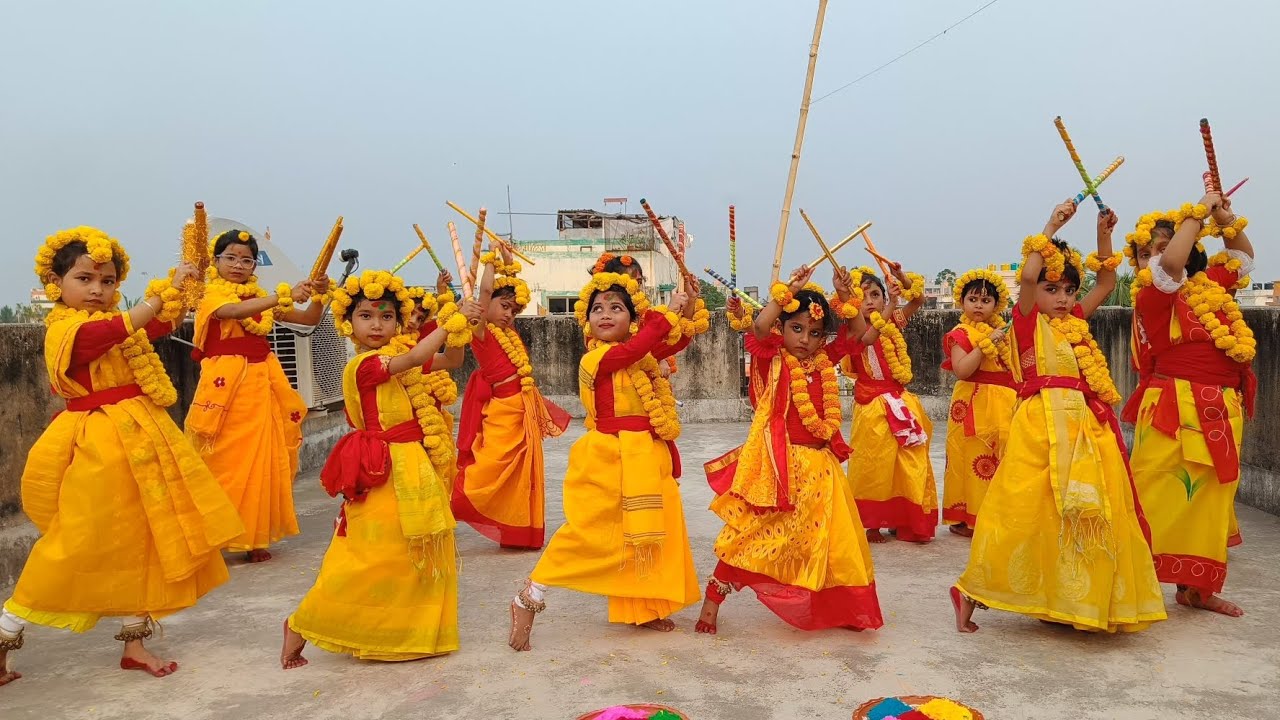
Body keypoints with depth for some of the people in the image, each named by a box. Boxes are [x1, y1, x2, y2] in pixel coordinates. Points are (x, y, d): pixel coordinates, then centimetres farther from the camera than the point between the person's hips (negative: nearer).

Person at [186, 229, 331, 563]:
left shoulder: (263, 298, 15)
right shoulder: (212, 295, -2)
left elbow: (310, 319, 13)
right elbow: (236, 311, -25)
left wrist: (318, 295, -6)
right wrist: (285, 295, -34)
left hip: (262, 383, 5)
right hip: (228, 385, -5)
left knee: (261, 461, 5)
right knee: (224, 461, -3)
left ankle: (253, 536, 12)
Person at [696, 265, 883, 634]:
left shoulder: (825, 361, 8)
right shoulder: (773, 359, -7)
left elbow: (857, 331, 9)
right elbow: (760, 327, -26)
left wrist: (846, 296, -5)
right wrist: (789, 291, -22)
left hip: (819, 465, 5)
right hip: (777, 464, -5)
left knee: (824, 540, 12)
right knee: (751, 534, -2)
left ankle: (835, 608, 29)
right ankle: (712, 599, 10)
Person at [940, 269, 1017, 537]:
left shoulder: (1001, 332, 17)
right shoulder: (961, 334, -6)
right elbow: (961, 370, -20)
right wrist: (986, 343, -21)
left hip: (1004, 404, 7)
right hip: (974, 404, -7)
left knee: (999, 461, 8)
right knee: (974, 460, -6)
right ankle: (963, 519, 3)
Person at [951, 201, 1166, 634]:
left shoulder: (1076, 321, 19)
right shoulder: (1028, 319, 0)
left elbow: (1107, 282, 28)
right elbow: (1027, 276, -18)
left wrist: (1103, 234, 17)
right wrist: (1051, 227, -9)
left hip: (1087, 426, 7)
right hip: (1042, 425, -7)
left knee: (1093, 513, 7)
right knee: (1025, 511, -8)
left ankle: (1084, 602, 18)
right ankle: (970, 592, 1)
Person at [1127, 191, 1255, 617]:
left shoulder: (1210, 283, 15)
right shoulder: (1152, 293, -6)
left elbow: (1244, 257, 32)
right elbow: (1172, 261, -26)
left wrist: (1226, 221, 16)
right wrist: (1198, 214, -12)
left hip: (1221, 410, 7)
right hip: (1176, 407, -7)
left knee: (1209, 501, 11)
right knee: (1160, 498, -8)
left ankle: (1196, 588, 20)